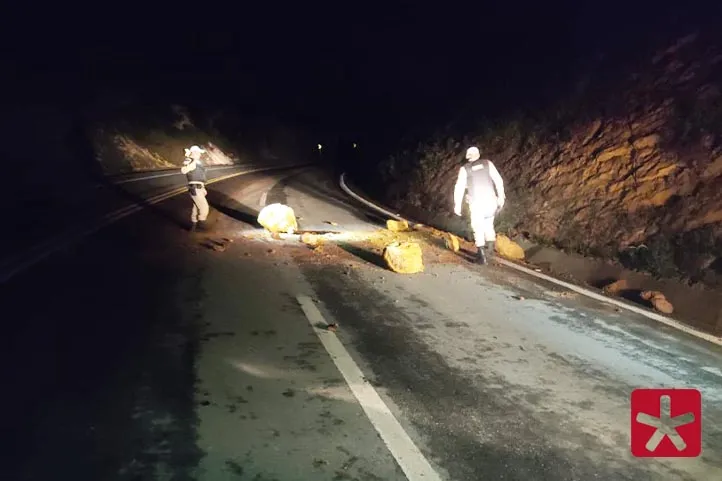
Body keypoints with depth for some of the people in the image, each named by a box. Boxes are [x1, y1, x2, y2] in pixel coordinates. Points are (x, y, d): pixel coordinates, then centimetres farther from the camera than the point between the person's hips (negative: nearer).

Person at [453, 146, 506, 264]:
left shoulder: (464, 169, 5)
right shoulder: (488, 163, 8)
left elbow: (459, 187, -1)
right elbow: (498, 180, 1)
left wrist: (457, 205, 3)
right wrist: (501, 196, 5)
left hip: (476, 202, -2)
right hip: (490, 199, 2)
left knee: (478, 227, 8)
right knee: (488, 223, 24)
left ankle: (482, 255, 3)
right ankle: (490, 246, 14)